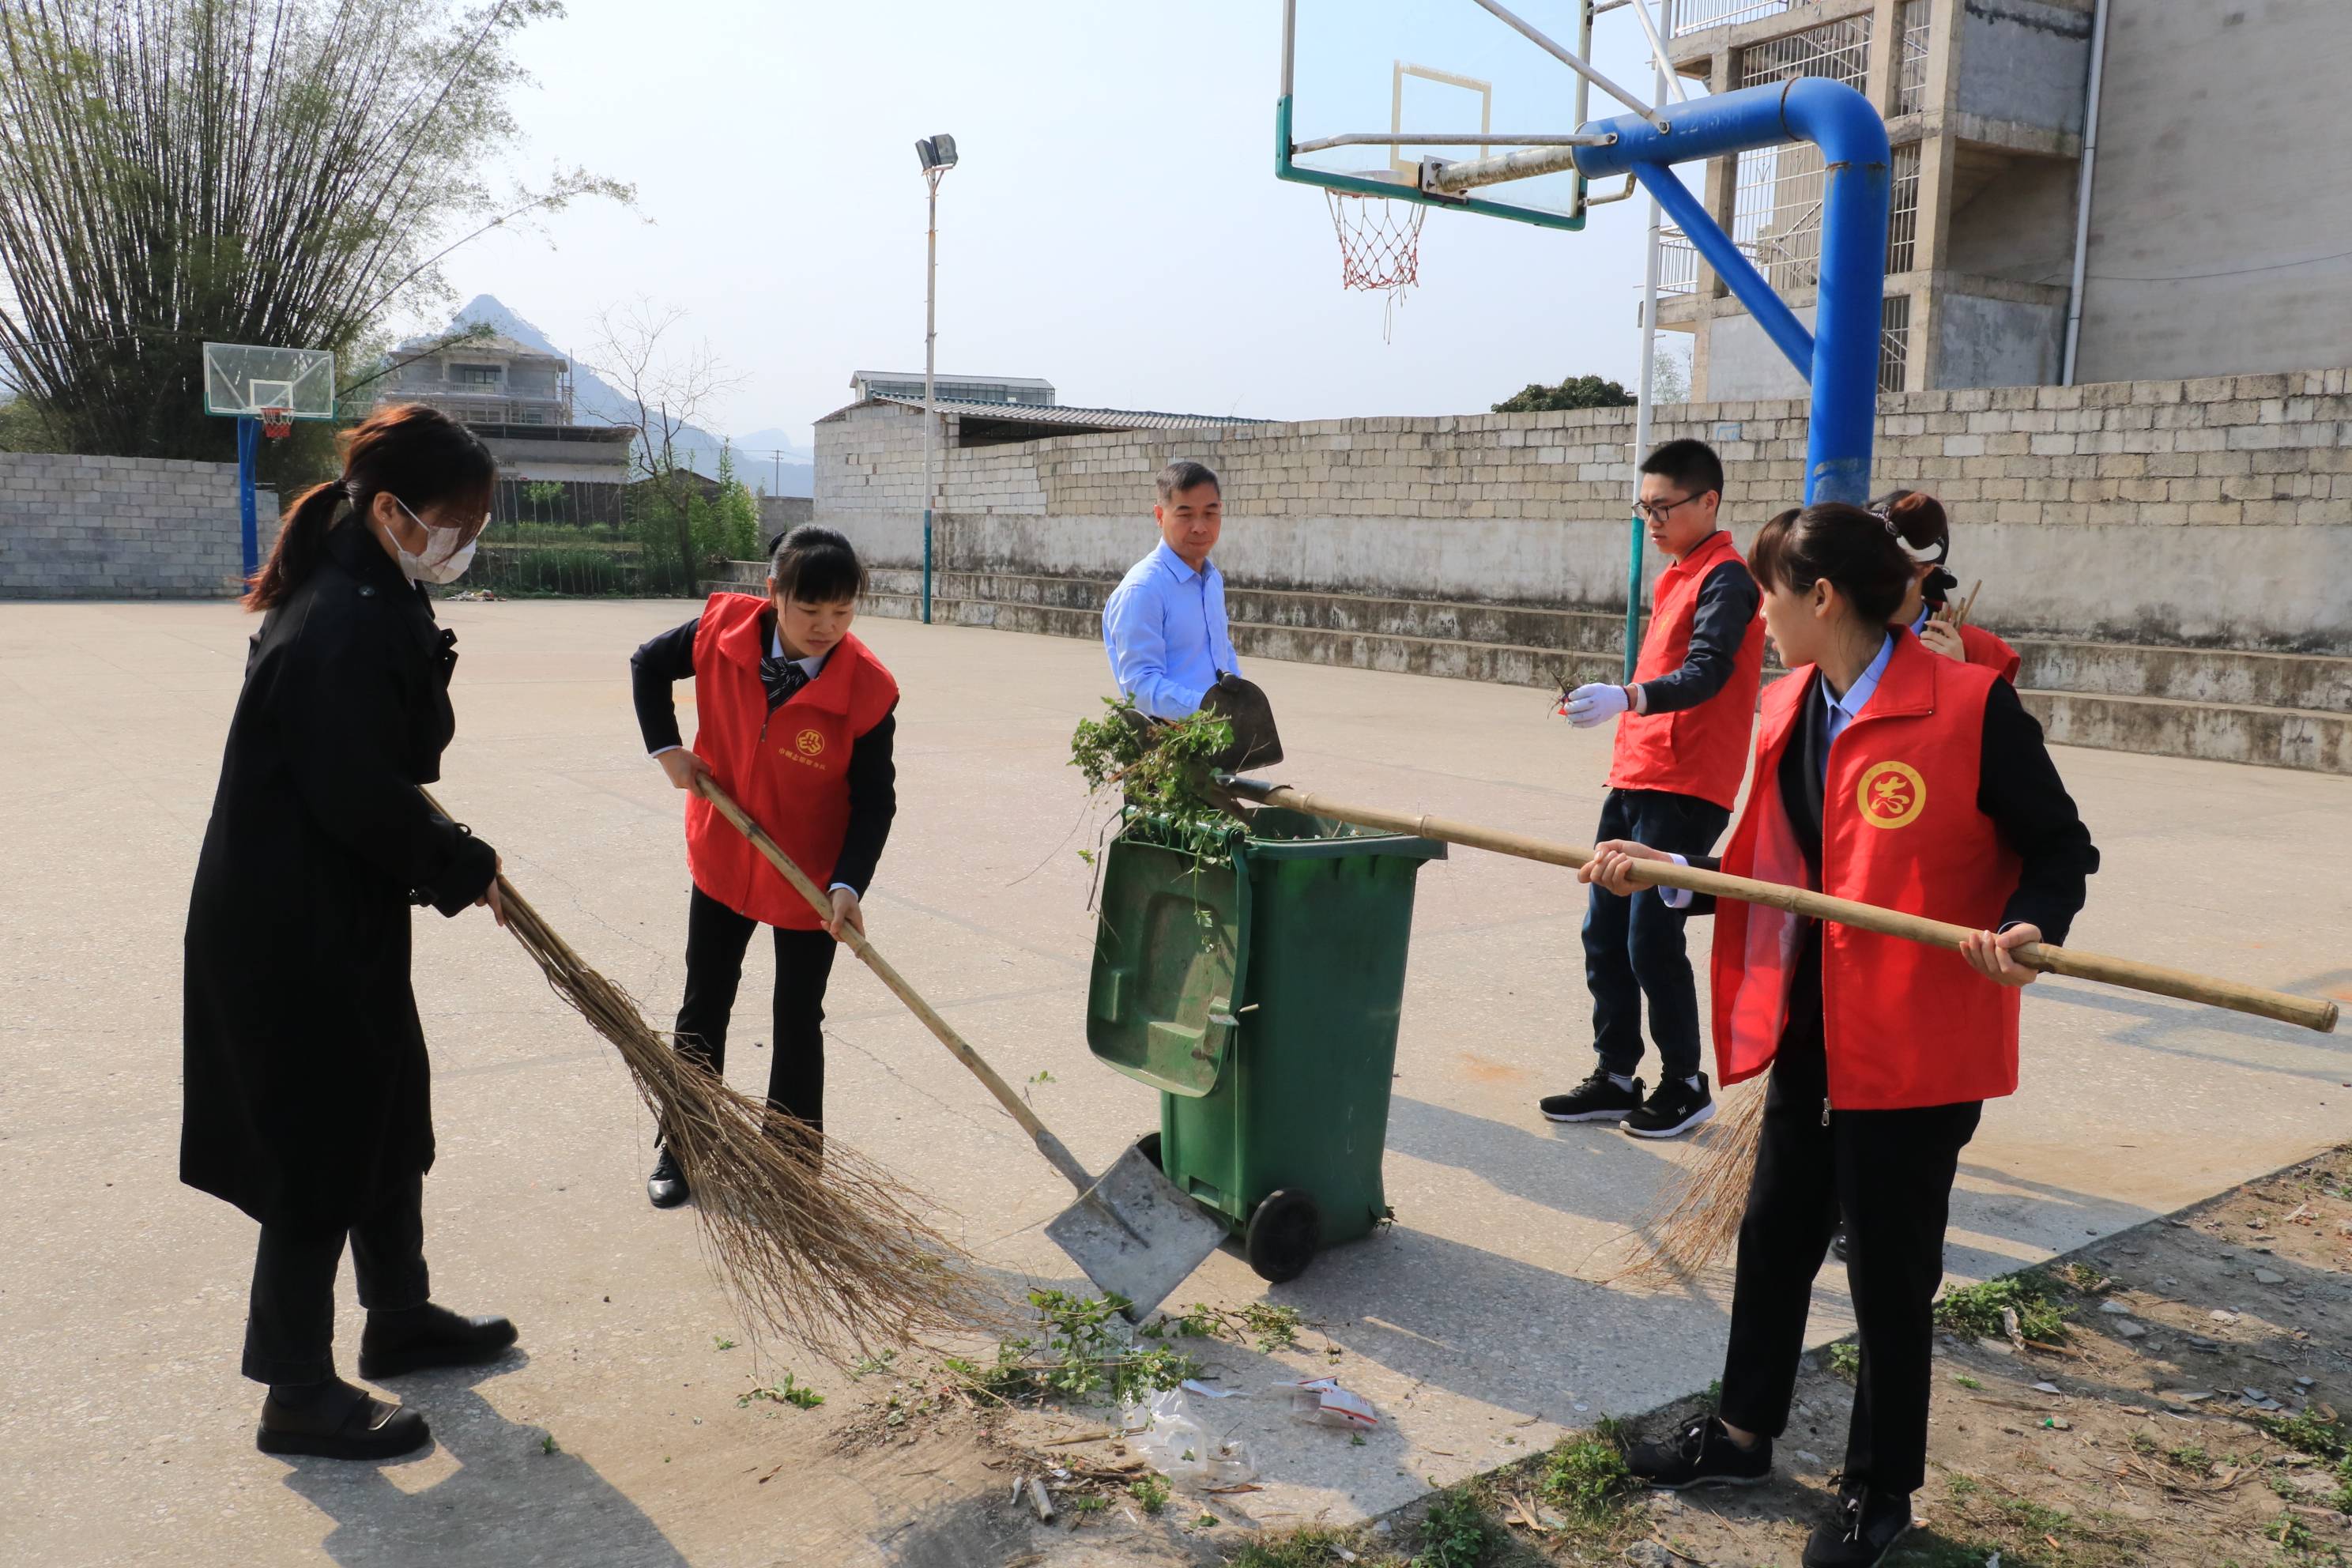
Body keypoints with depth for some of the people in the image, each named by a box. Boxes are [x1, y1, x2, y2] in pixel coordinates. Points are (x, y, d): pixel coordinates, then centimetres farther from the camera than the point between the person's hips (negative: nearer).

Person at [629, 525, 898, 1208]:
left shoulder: (868, 687, -24)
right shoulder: (723, 629, -17)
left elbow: (875, 799, -16)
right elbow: (647, 664, 4)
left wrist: (849, 883, -27)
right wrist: (666, 748, -6)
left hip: (811, 878, -3)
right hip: (722, 860, 3)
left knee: (798, 1021, 8)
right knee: (703, 1008, 17)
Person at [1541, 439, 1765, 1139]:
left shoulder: (1725, 580, -11)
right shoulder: (1679, 576, 18)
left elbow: (1707, 672, -26)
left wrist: (1625, 697, -42)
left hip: (1684, 792, -9)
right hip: (1634, 781, 9)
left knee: (1651, 939, -7)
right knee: (1604, 935, 9)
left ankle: (1686, 1084, 10)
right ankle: (1616, 1078, 19)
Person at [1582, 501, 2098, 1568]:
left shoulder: (1969, 705, -15)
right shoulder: (1789, 712, 6)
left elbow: (2063, 850, -9)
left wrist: (2027, 928, -27)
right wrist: (1663, 871, 1)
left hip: (1915, 1043, -7)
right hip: (1808, 1030, 7)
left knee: (1889, 1270, 8)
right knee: (1772, 1237, 20)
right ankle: (1742, 1434, 41)